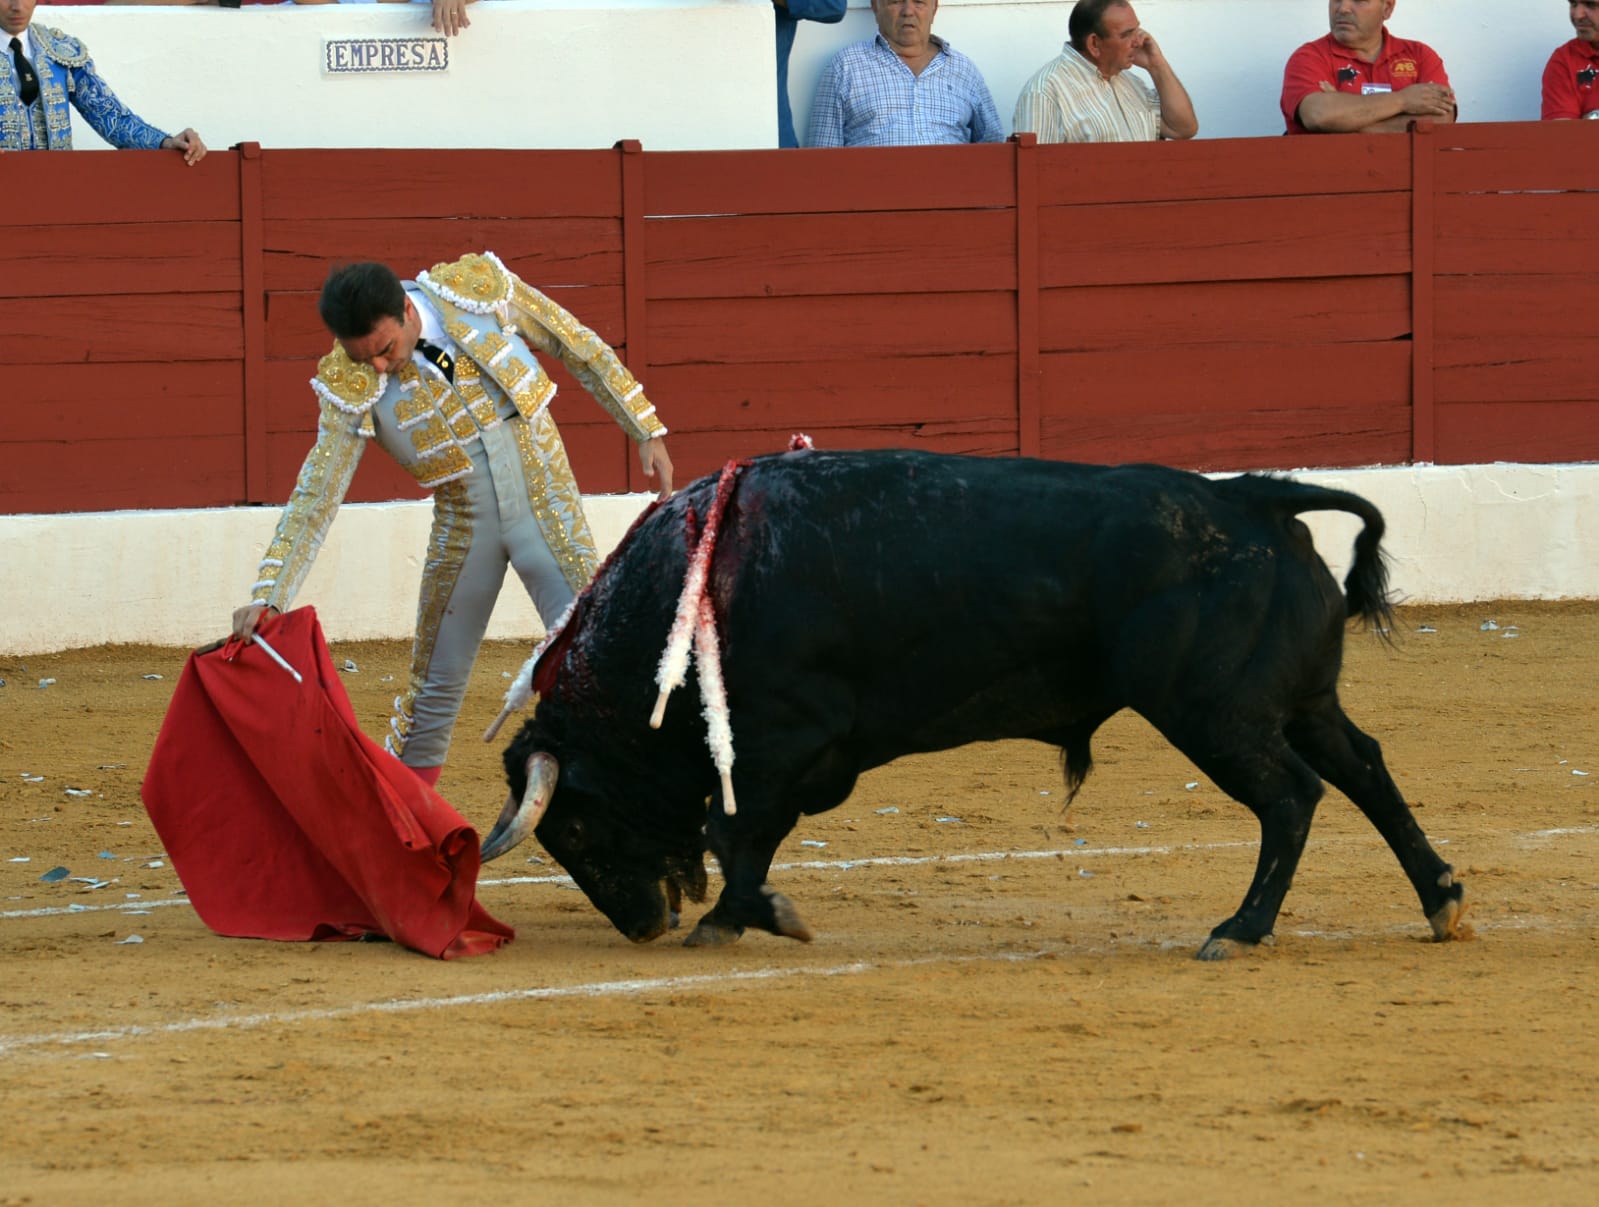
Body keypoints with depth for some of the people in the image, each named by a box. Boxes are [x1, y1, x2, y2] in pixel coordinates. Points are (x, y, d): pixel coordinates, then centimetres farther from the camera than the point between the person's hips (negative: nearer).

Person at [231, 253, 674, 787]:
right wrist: (267, 595, -23)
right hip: (462, 526, 1)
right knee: (438, 682, 8)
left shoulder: (481, 287, -16)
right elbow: (314, 499, -14)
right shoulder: (351, 387, -16)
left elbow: (580, 348, -2)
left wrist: (645, 430, 3)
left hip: (546, 507, -1)